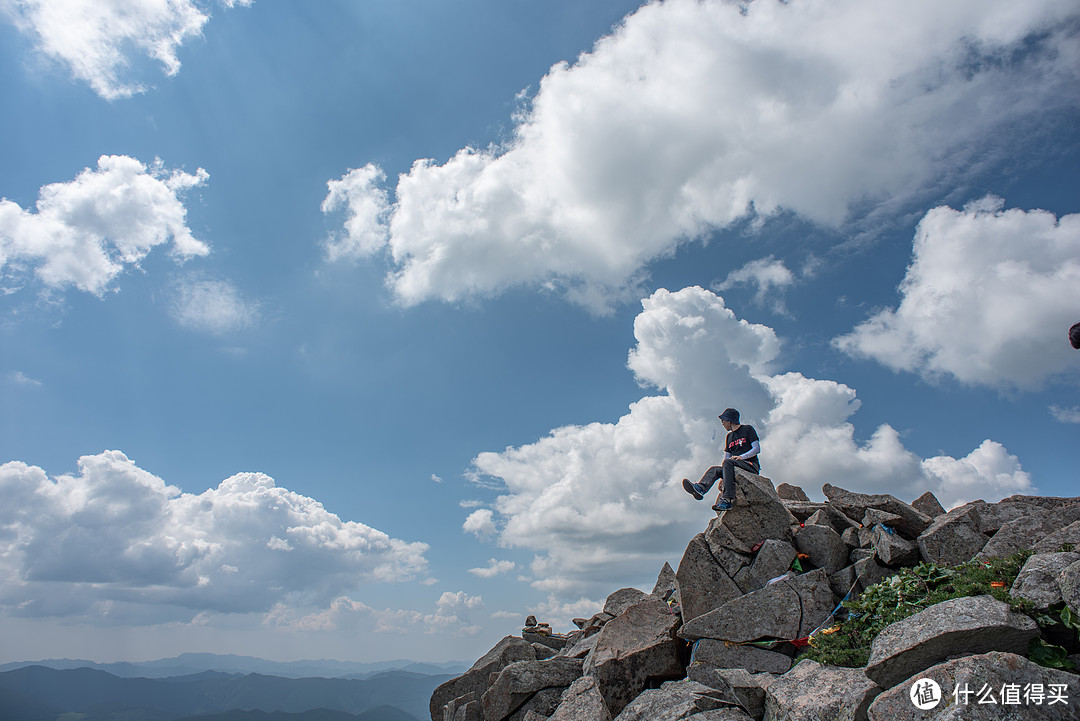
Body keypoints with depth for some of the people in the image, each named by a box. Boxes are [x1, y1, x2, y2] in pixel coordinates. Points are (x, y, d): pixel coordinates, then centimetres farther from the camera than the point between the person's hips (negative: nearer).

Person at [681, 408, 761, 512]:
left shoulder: (748, 429, 5)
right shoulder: (729, 437, 24)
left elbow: (757, 449, -4)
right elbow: (726, 456, 18)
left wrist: (741, 457, -19)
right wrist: (721, 471, 2)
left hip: (751, 465, -6)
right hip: (735, 468, 6)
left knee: (728, 463, -32)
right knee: (715, 469, -17)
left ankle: (727, 500, -44)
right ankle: (700, 488, -46)